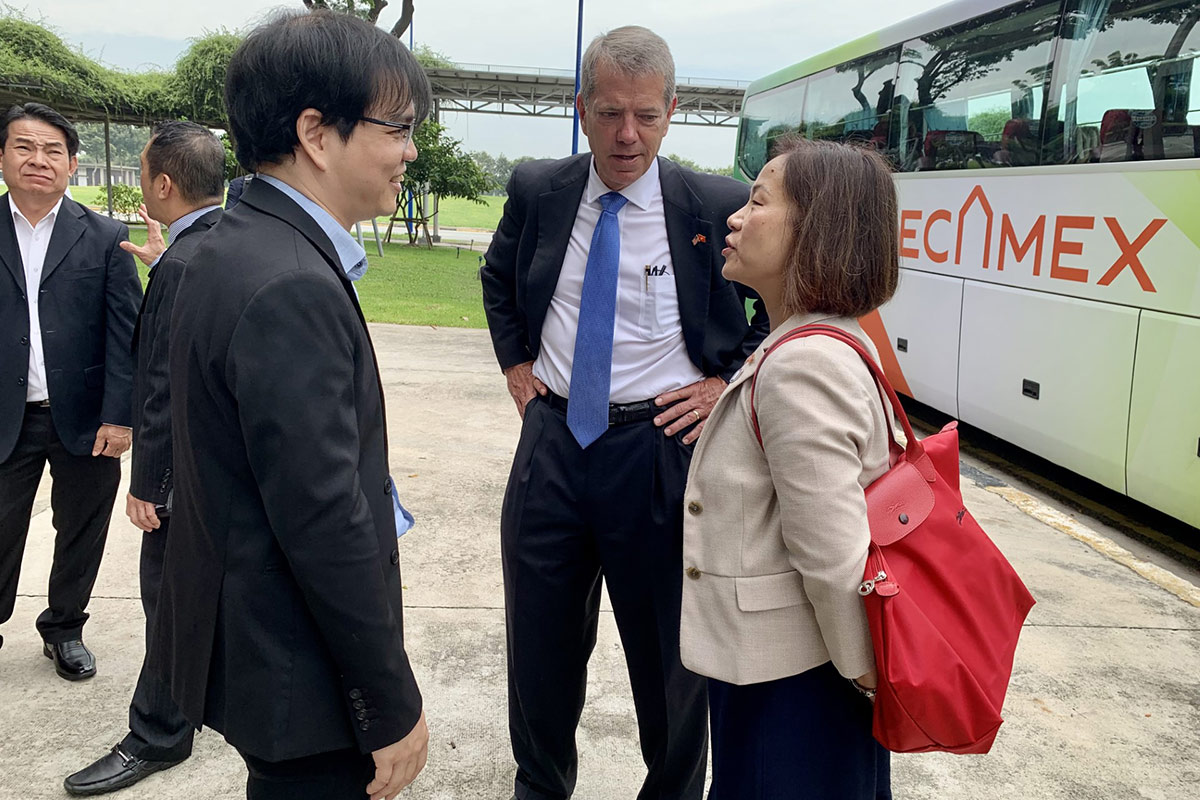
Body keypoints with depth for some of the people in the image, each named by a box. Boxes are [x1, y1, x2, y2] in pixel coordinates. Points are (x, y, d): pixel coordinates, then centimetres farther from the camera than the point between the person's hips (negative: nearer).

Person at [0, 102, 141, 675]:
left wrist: (118, 415, -12)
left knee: (81, 534, 13)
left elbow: (125, 333, -5)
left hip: (84, 419, 0)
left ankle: (65, 629, 33)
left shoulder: (105, 237, -1)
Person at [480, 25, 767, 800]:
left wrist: (728, 381, -5)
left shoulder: (719, 207, -10)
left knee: (670, 653, 12)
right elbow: (498, 275, 21)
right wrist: (516, 361, 9)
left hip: (660, 446, -3)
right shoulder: (536, 190, 1)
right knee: (540, 643, 17)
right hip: (553, 439, 3)